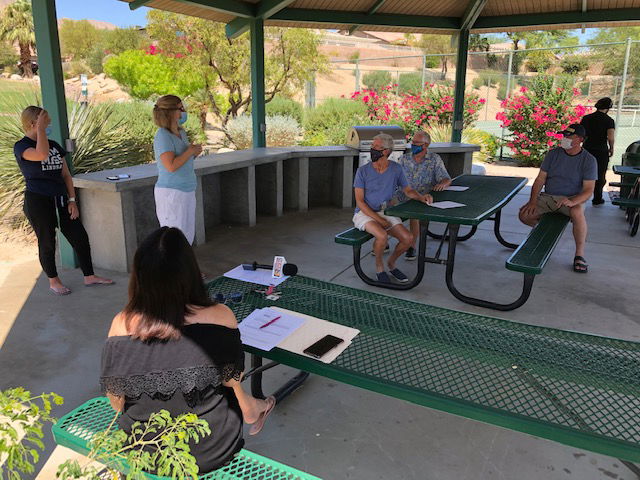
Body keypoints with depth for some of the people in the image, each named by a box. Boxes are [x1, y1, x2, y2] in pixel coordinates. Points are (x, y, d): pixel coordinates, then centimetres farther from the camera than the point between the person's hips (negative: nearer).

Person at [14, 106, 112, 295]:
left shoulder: (54, 145, 13)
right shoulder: (21, 147, -6)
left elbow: (66, 175, 13)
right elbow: (41, 154, -30)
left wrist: (72, 200, 5)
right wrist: (40, 129, -18)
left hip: (60, 200, 6)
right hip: (38, 202, -6)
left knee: (80, 237, 4)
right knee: (47, 242, 5)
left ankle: (89, 276, 16)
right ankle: (53, 281, 21)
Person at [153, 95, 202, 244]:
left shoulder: (181, 132, 9)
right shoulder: (162, 136, -16)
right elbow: (171, 166, -26)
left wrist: (195, 152, 2)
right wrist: (190, 151, -14)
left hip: (187, 191, 9)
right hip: (171, 192, -9)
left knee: (188, 236, 16)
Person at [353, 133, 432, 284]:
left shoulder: (396, 169, 2)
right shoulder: (363, 171, -8)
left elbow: (408, 190, 10)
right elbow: (359, 201, -9)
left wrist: (421, 197, -13)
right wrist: (378, 219, -18)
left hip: (386, 212, 4)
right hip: (365, 213, -4)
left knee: (408, 238, -17)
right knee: (382, 236, -32)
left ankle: (391, 263, 12)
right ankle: (379, 265, -3)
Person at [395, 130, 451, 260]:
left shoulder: (434, 159, 5)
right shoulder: (405, 158, 12)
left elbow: (447, 179, 1)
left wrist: (442, 184, -23)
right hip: (404, 196, 3)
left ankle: (412, 246, -15)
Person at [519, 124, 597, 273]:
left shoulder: (588, 160, -5)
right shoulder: (553, 154, 3)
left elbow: (588, 190, -11)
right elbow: (540, 179, 2)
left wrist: (572, 202, -31)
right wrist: (533, 200, -13)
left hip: (572, 198, -3)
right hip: (548, 197, 3)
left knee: (577, 212, -38)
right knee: (524, 214, -20)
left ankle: (579, 254, -23)